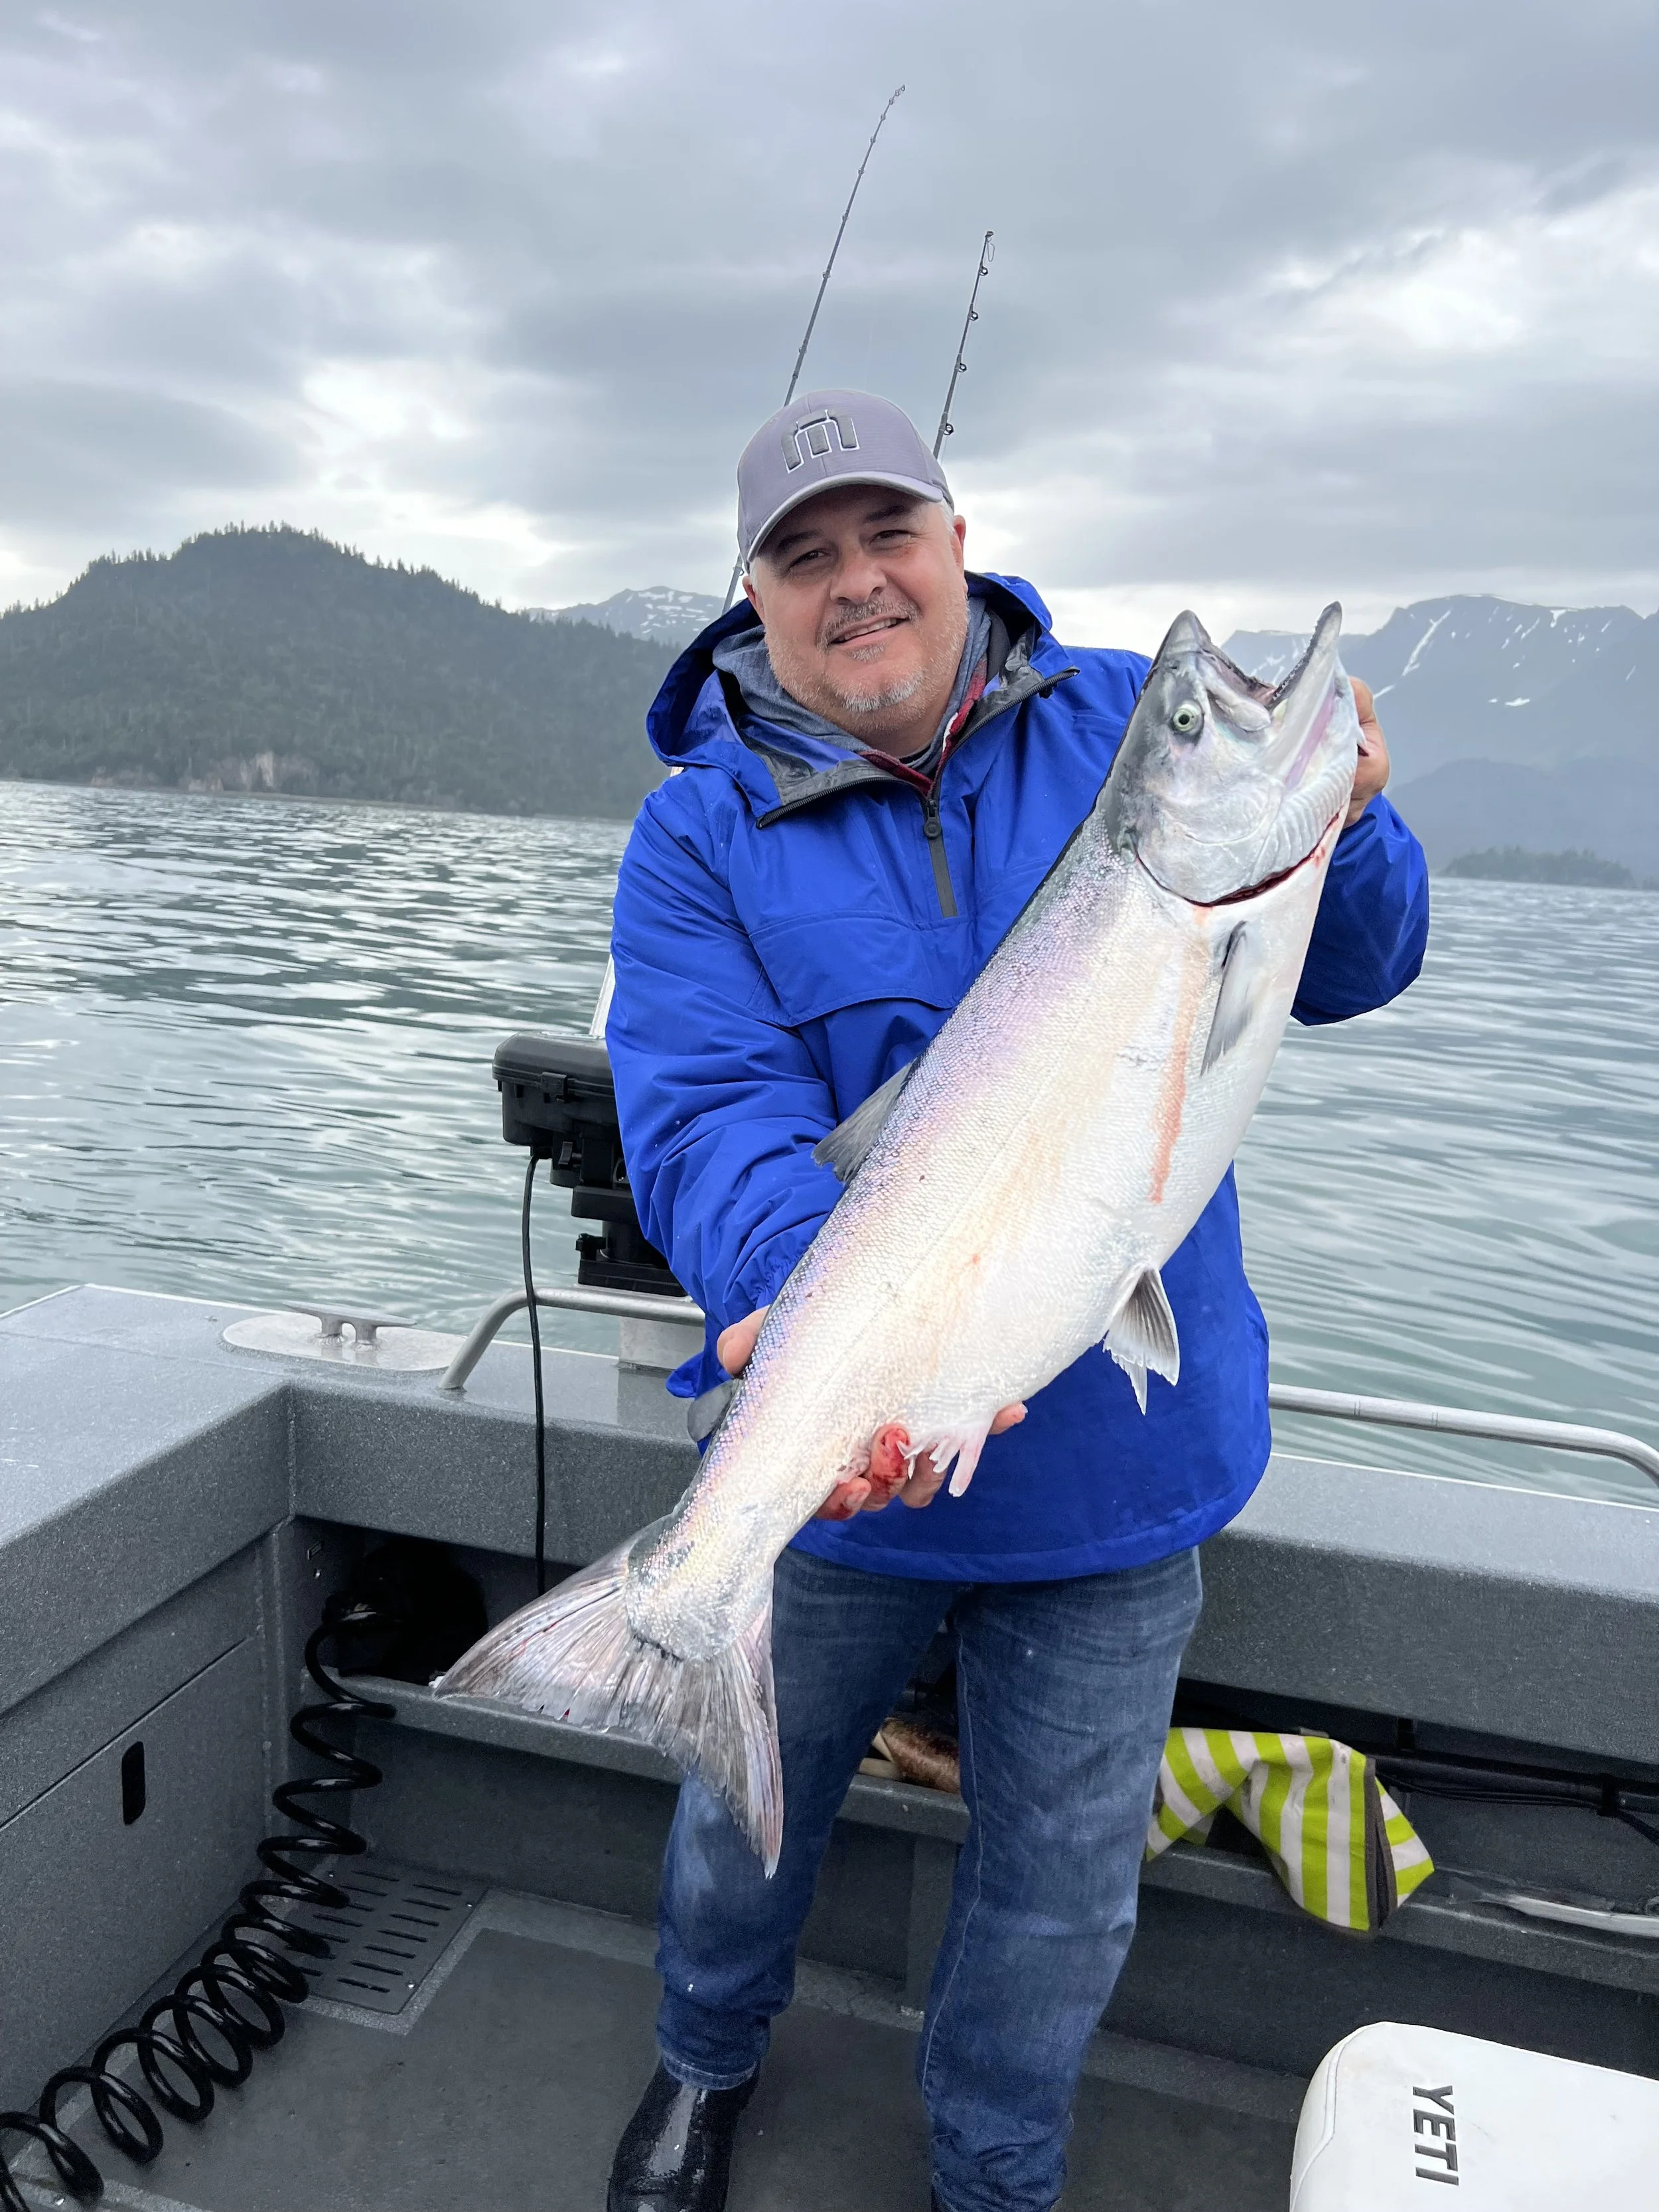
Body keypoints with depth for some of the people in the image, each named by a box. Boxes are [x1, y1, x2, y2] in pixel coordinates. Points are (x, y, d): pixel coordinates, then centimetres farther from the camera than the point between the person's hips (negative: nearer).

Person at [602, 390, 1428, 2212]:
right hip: (847, 1458, 0)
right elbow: (709, 1121, -20)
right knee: (751, 1807, 24)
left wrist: (1332, 830, -22)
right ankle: (708, 2061, 59)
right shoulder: (704, 835, -8)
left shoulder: (1129, 728, -3)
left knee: (1060, 1889, 20)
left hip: (1121, 1463, 1)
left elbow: (1343, 971, 0)